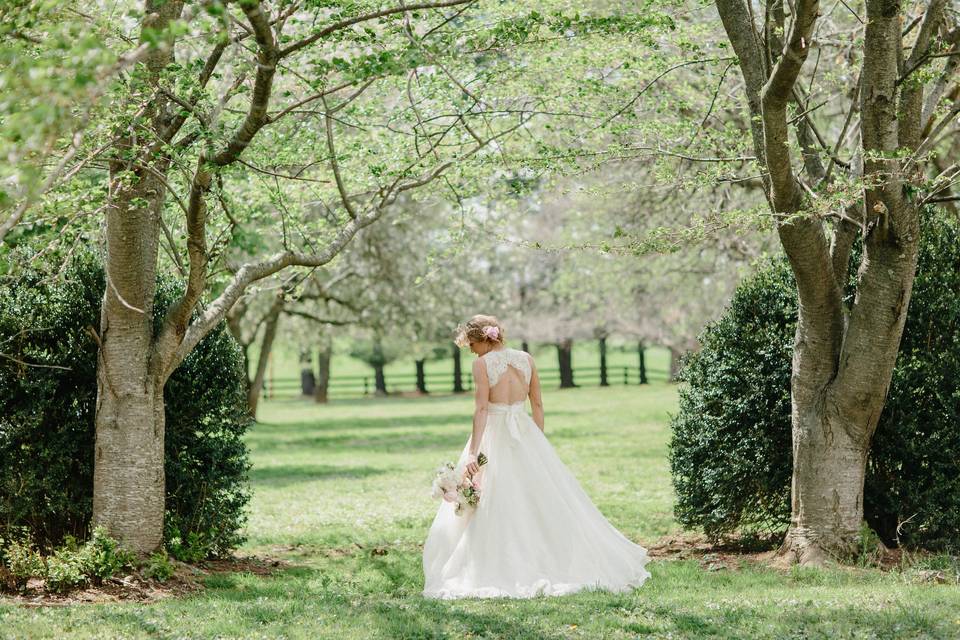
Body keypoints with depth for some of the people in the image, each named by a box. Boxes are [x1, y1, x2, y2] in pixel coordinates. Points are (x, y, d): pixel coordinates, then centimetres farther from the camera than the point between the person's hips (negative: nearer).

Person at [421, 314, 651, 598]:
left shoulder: (482, 363, -9)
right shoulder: (526, 358, 6)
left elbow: (481, 409, -16)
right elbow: (537, 404, 8)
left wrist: (472, 454, -18)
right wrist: (539, 443, 16)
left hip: (494, 435, -5)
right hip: (526, 434, 5)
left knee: (495, 508, 0)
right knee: (544, 500, 11)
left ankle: (501, 571, -3)